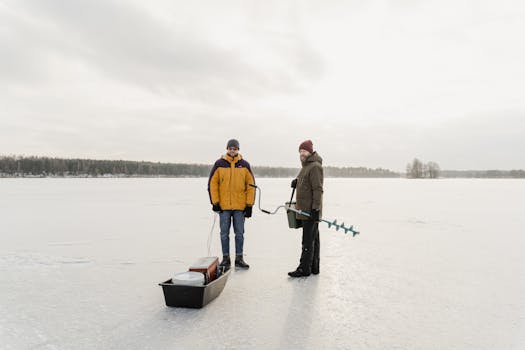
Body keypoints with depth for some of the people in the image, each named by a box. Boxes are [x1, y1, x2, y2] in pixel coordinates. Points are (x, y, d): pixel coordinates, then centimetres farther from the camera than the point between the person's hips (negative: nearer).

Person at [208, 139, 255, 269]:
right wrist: (215, 202, -5)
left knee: (239, 233, 8)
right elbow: (212, 183, 0)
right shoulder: (219, 164, 0)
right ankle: (225, 258, 19)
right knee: (224, 233, 7)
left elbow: (251, 185, 3)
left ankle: (239, 258, 19)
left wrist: (249, 205, -1)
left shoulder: (244, 165, 3)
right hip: (223, 206, 0)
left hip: (240, 206, 1)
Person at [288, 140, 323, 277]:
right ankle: (314, 267, 22)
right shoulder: (305, 166, 18)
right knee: (313, 240, 14)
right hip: (305, 210, 10)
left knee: (308, 240, -6)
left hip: (311, 211, -10)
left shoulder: (315, 166, -13)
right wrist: (296, 181, 10)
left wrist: (315, 208, -23)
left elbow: (318, 189, -20)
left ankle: (304, 268, 0)